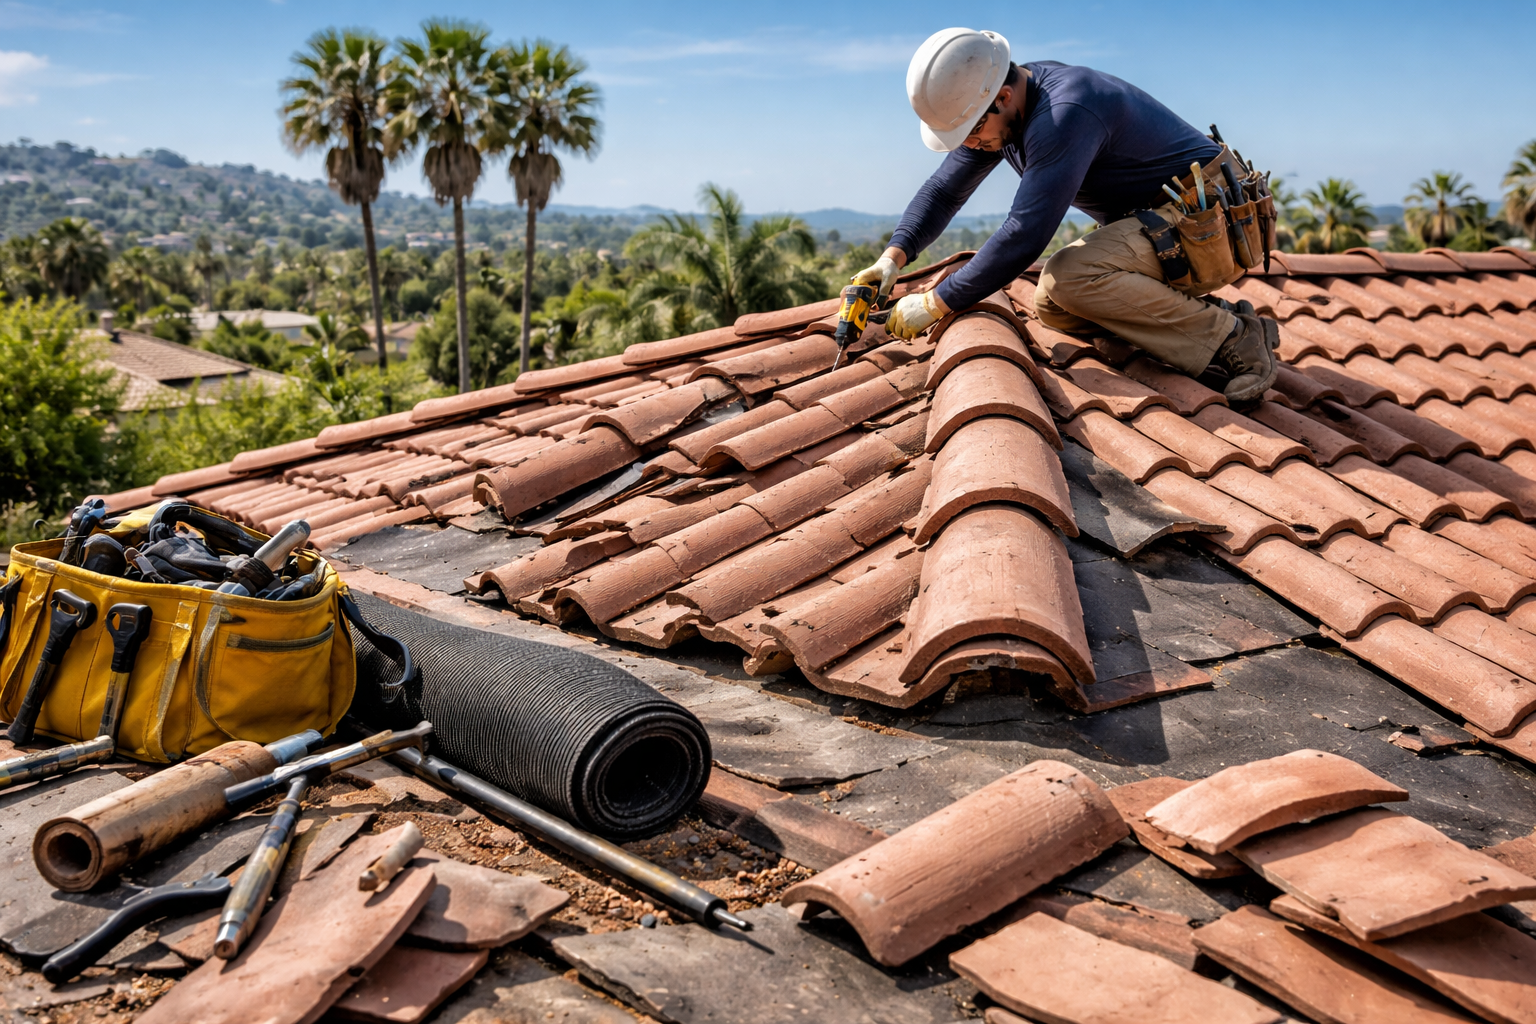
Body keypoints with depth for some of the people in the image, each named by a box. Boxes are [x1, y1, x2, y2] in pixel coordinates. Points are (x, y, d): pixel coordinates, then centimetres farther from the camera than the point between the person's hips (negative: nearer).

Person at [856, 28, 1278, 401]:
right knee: (1051, 305, 1)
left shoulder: (1064, 112, -30)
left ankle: (1234, 338, -16)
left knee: (1070, 277, -29)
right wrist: (894, 255, -10)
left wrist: (935, 304, -29)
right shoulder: (996, 112, -1)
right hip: (1148, 218, 10)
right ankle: (1203, 317, 4)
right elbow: (944, 189, 7)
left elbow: (1025, 235, -34)